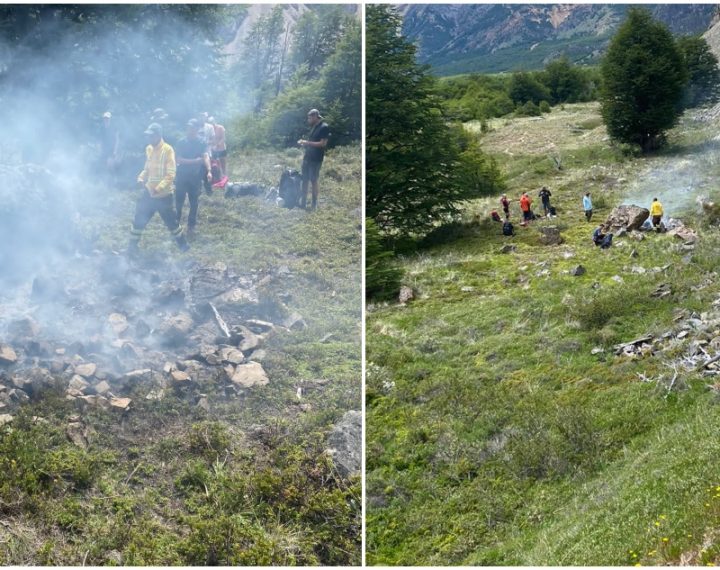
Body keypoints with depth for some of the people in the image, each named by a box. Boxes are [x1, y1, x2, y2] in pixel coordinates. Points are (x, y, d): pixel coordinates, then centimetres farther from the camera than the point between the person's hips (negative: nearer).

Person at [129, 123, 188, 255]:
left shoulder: (168, 150, -15)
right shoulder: (148, 149, 6)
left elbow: (171, 175, -20)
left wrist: (158, 189, -30)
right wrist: (141, 178, -4)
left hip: (163, 195, -6)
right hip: (148, 193, 6)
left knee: (171, 221, 7)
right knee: (139, 220, 9)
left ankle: (183, 244, 27)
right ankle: (133, 246, 22)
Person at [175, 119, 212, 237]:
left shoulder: (201, 143, -3)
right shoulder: (181, 142, -4)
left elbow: (205, 157, -17)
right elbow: (177, 159, -11)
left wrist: (208, 171, -35)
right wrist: (194, 161, -19)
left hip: (196, 177, 1)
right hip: (182, 176, 0)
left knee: (194, 203, 6)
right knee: (179, 201, 5)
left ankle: (191, 226, 18)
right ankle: (176, 222, 22)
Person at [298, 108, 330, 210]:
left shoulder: (324, 127, -11)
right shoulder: (313, 127, 15)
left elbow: (323, 143, -18)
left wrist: (308, 142, -17)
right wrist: (304, 143, 4)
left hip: (316, 159, -8)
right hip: (307, 157, 8)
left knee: (313, 181, -4)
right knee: (305, 180, 8)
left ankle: (314, 204, 4)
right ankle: (303, 203, 13)